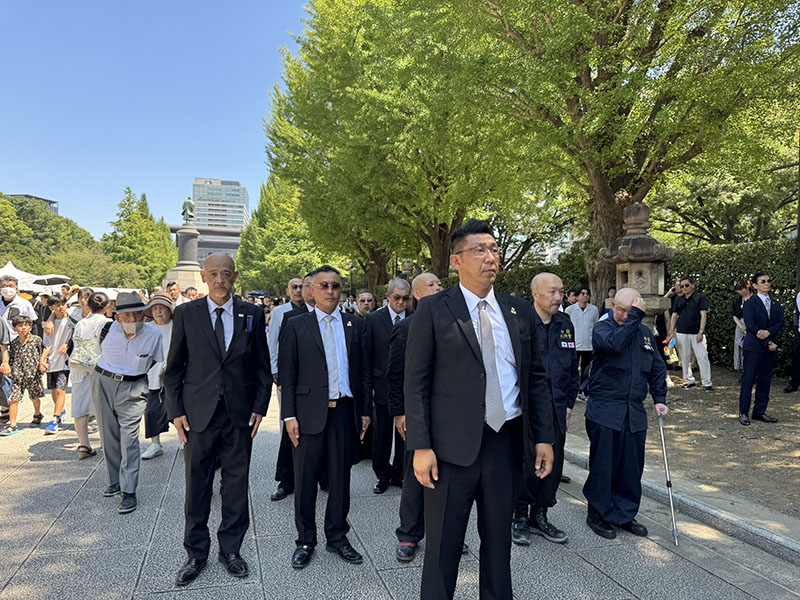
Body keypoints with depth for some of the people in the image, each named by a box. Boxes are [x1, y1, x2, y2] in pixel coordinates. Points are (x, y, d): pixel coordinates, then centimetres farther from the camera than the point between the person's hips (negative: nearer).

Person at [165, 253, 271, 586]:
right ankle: (196, 553, 28)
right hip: (198, 415, 0)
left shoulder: (253, 315, 3)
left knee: (236, 485, 11)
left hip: (240, 415, 1)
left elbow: (263, 366, 6)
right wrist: (176, 411, -2)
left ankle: (231, 549, 29)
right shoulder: (185, 314, 1)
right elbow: (173, 368, 4)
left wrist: (260, 407, -1)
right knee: (197, 486, 10)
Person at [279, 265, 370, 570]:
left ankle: (337, 536, 29)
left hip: (343, 410, 2)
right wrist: (289, 415, -7)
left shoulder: (354, 324, 7)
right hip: (310, 412, -2)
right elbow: (287, 373, -1)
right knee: (306, 479, 9)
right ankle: (305, 541, 27)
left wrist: (365, 410, 5)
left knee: (341, 476, 12)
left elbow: (361, 370, 8)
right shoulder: (296, 325, 1)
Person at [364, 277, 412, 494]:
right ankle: (382, 475, 28)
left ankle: (399, 473, 29)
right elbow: (367, 355, -1)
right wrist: (368, 387, -5)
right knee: (381, 434, 10)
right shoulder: (373, 319, -2)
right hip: (383, 386, 0)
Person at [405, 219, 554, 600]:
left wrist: (544, 437, 5)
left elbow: (537, 378, 10)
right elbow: (416, 383, -8)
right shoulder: (433, 310, -6)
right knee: (443, 546, 11)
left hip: (507, 441, 4)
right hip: (453, 445, -4)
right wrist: (421, 447, -13)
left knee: (499, 540, 21)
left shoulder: (520, 312, 7)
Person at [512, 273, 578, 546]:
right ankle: (520, 517, 24)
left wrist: (568, 404, 13)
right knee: (524, 464, 4)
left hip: (556, 409, 6)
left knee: (553, 464, 12)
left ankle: (539, 516, 31)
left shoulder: (565, 324, 8)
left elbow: (572, 367, 16)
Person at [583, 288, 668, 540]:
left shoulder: (645, 334, 13)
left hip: (634, 412, 5)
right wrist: (635, 317, -20)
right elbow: (614, 344, -26)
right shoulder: (602, 328, -4)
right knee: (603, 465, 2)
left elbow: (657, 369, 19)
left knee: (632, 466, 10)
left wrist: (660, 399, 10)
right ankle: (598, 514, 18)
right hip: (604, 411, -5)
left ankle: (625, 515, 26)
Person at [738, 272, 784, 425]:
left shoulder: (776, 304, 15)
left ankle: (760, 411, 16)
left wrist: (769, 332, -16)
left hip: (769, 348, 6)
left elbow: (781, 323, 4)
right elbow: (751, 326, -11)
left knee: (765, 380, 8)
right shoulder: (750, 304, -4)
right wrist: (768, 343, -14)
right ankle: (743, 413, 3)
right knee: (748, 380, -3)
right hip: (754, 347, -6)